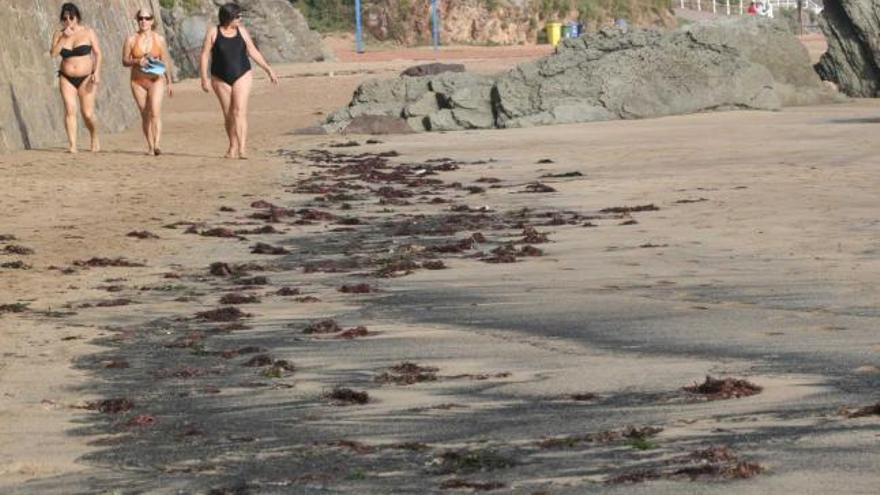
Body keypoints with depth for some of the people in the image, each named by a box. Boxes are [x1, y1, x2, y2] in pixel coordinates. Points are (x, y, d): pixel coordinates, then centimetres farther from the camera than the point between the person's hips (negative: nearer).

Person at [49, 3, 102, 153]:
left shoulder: (88, 32, -2)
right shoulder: (59, 34, 4)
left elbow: (98, 53, -3)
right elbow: (53, 53, -8)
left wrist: (97, 72, -15)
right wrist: (64, 37, -16)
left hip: (86, 78, -2)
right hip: (67, 78, 2)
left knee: (88, 114, -5)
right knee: (69, 110, -13)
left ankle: (95, 137, 24)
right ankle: (72, 145, -14)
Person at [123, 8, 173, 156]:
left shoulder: (159, 39, 3)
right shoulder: (131, 40, 2)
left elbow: (166, 62, 10)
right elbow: (124, 61, 4)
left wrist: (169, 82, 13)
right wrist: (136, 61, -17)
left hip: (156, 80, -1)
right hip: (138, 81, 1)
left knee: (155, 111, -17)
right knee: (145, 115, 4)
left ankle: (157, 145, -26)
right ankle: (150, 146, 12)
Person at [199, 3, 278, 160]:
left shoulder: (242, 32, 3)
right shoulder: (213, 33, -4)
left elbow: (254, 52, 9)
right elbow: (204, 56, -5)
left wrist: (269, 70, 7)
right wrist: (204, 79, -12)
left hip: (242, 76, 0)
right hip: (221, 79, 0)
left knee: (239, 111, -14)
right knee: (228, 115, 7)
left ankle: (242, 148, -23)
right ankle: (233, 148, 22)